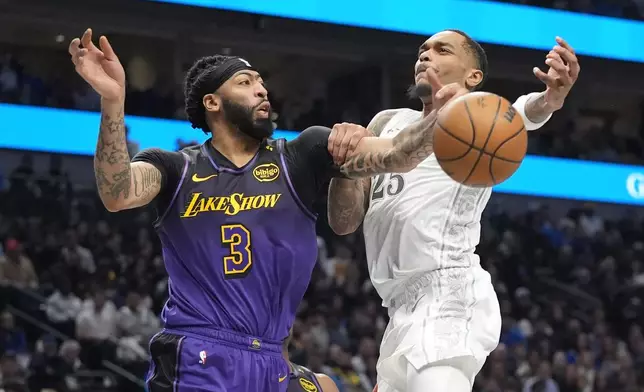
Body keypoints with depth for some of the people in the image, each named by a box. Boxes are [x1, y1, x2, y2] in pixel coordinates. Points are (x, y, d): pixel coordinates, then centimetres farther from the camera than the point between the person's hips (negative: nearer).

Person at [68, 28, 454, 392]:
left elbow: (395, 154, -4)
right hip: (198, 360, -3)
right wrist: (113, 99, -28)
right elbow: (117, 195, -16)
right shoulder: (174, 168, 4)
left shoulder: (302, 157, 7)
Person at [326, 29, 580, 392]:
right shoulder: (387, 123, 21)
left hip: (448, 299, -8)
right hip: (407, 308, 8)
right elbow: (344, 222, 12)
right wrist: (347, 158, -9)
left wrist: (548, 100, -47)